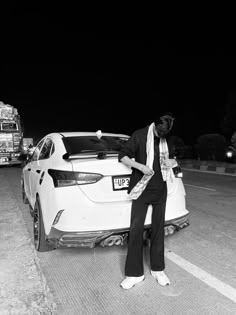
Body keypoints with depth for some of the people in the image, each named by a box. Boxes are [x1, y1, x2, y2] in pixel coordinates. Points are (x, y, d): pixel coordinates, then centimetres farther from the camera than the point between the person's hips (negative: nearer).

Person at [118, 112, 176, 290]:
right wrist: (140, 166, -22)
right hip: (142, 190, -4)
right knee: (136, 229, -3)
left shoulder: (166, 140, 7)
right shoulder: (139, 135, -7)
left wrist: (171, 161, -4)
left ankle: (158, 269, 26)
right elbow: (123, 156, -7)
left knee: (158, 228, 10)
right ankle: (134, 274, 12)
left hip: (160, 190, 4)